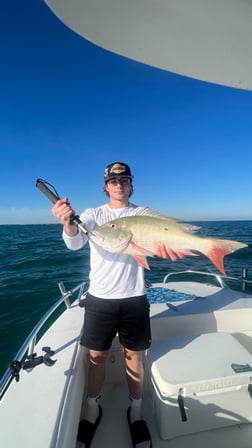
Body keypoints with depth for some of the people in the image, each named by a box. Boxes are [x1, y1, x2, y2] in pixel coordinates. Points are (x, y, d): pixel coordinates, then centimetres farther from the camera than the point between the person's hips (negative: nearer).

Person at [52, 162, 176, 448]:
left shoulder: (142, 213, 1)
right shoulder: (93, 214, 0)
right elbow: (75, 243, -17)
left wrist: (163, 242, -43)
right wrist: (68, 223, -40)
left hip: (134, 298, 0)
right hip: (99, 298, 0)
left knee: (134, 356, 14)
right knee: (97, 355, 14)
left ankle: (136, 411, 40)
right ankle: (92, 411, 40)